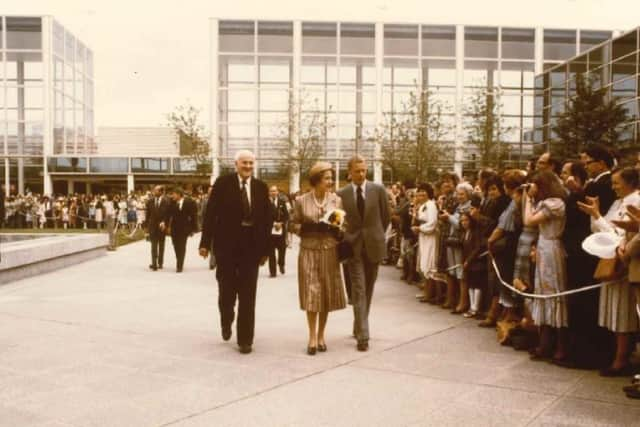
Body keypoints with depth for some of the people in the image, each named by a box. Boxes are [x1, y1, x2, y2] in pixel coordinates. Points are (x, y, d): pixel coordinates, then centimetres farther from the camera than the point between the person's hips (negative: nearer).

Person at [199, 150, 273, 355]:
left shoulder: (261, 187, 4)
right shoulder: (223, 183, -2)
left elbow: (267, 219, 5)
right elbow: (210, 213, -4)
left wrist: (266, 249, 3)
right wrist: (205, 242, -8)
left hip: (251, 247, 1)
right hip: (226, 246, -1)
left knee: (248, 296, 2)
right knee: (227, 291, 10)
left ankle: (245, 340, 12)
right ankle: (226, 322, 41)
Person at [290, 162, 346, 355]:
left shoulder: (336, 200, 4)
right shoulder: (301, 201, 0)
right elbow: (294, 225, 3)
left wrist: (335, 226, -14)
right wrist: (309, 227, -14)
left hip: (329, 252, 2)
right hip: (309, 252, -2)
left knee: (327, 294, 5)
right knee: (311, 294, -4)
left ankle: (321, 335, 20)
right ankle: (312, 337, 6)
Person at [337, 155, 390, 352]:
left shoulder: (378, 190, 0)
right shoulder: (341, 194, -1)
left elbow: (386, 217, 8)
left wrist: (377, 235, 10)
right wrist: (344, 241, 2)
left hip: (373, 246, 2)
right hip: (353, 247, -2)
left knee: (368, 290, 12)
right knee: (358, 291, -6)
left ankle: (359, 327, 29)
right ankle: (363, 335, -5)